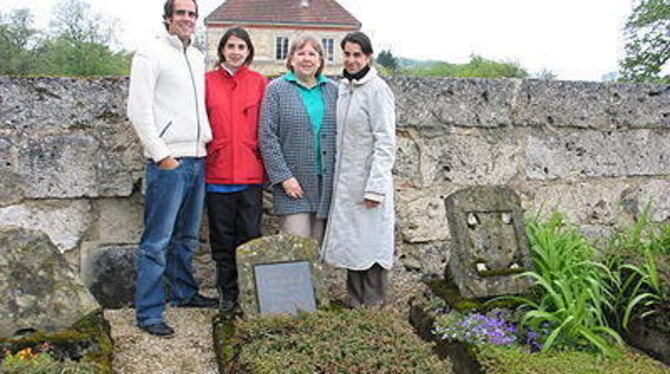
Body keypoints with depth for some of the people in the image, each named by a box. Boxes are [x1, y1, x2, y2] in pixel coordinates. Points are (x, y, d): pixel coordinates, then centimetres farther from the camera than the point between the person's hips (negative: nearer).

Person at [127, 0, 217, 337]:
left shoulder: (197, 57, 17)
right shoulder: (151, 53, -4)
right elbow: (138, 110, -11)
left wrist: (207, 141, 11)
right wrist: (161, 154, -13)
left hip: (196, 160, 7)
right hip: (168, 161, -7)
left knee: (187, 237, 18)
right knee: (157, 241, -5)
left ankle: (184, 293, 32)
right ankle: (148, 312, 2)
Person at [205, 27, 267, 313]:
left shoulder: (259, 83, 7)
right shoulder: (207, 82, 6)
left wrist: (267, 164, 3)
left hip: (250, 173, 0)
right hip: (217, 171, 0)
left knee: (250, 236, 3)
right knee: (222, 236, 7)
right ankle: (227, 292, 21)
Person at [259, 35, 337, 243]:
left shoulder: (332, 90, 12)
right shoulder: (277, 89, 3)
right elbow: (267, 137, -4)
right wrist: (284, 177, -11)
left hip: (326, 183, 3)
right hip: (292, 183, -3)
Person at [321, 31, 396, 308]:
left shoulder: (377, 90, -12)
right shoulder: (343, 88, 12)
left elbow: (385, 143, -15)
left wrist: (375, 187, -19)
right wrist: (336, 177, 15)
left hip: (367, 180, -8)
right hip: (345, 180, 8)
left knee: (370, 242, -1)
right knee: (349, 241, 13)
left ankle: (373, 306, 10)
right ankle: (355, 303, 25)